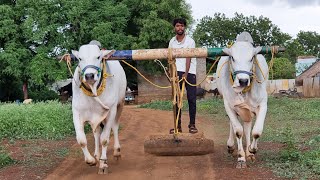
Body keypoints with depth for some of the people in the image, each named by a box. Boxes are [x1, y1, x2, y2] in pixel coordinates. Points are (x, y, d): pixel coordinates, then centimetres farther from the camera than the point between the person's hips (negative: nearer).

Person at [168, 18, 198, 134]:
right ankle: (178, 125, 7)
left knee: (192, 99, -1)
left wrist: (186, 73, -20)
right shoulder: (172, 42, 9)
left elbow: (188, 58, -11)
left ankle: (192, 124, 8)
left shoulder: (190, 41, -3)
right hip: (177, 72, 3)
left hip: (190, 72, -3)